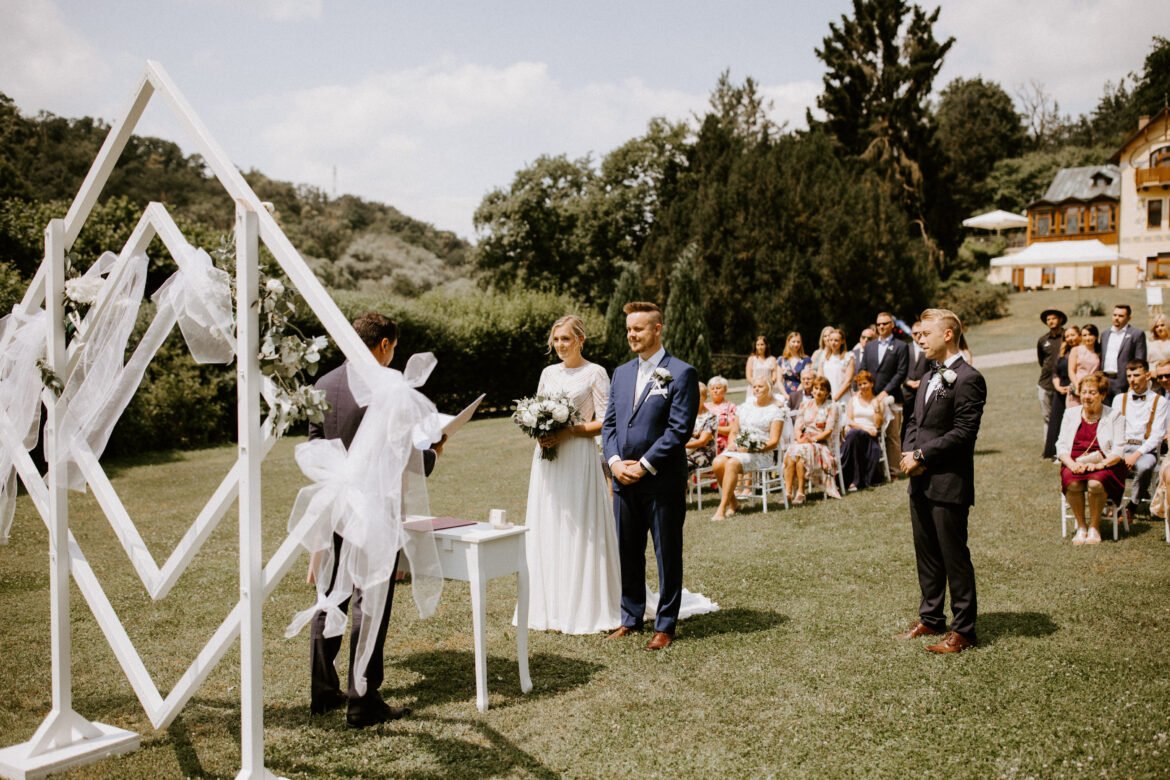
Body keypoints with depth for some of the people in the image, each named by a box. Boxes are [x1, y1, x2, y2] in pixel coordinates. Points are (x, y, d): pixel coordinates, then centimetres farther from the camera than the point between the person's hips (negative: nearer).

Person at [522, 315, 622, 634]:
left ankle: (584, 608, 6)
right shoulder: (548, 373, 14)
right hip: (547, 458, 6)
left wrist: (569, 432, -18)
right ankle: (551, 606, 15)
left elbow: (605, 422, -8)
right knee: (547, 531, 7)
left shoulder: (595, 373, -3)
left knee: (580, 532, -3)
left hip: (579, 459, -6)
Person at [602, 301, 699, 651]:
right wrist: (615, 461, -4)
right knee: (627, 553, 14)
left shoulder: (681, 373, -8)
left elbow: (679, 429, -14)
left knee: (667, 555, 6)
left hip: (663, 482, -6)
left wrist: (643, 466, -15)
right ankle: (631, 618, 27)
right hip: (624, 480, 6)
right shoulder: (621, 373, 12)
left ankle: (665, 625, 16)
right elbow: (609, 423, 12)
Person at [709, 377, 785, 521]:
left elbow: (774, 441, -5)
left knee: (732, 464, -34)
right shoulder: (744, 407, 23)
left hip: (761, 453, -5)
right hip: (737, 449, 5)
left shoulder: (775, 411, 5)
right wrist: (732, 443, -1)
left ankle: (722, 509, -35)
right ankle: (733, 503, -12)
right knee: (718, 463, -27)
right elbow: (733, 431, 23)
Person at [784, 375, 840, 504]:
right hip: (802, 442, 3)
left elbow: (828, 431, -4)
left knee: (800, 452, -35)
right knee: (790, 452, -31)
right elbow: (798, 425, 11)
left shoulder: (831, 407, 5)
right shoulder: (805, 404, 18)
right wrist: (799, 437, -10)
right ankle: (788, 492, -38)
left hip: (821, 443, -3)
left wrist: (812, 439, -15)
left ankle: (800, 492, -32)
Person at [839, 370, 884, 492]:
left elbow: (878, 425, 6)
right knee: (854, 434, -37)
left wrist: (876, 409, -6)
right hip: (854, 433, 1)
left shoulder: (877, 402, 15)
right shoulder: (853, 400, 19)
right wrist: (863, 427, -10)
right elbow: (849, 421, 5)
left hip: (870, 435, -1)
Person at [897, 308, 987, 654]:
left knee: (954, 557, 0)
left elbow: (963, 433, -19)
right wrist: (909, 453, 0)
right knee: (926, 554, 16)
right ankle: (931, 617, 29)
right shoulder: (929, 378, 17)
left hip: (949, 484, -9)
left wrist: (922, 455, -16)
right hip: (921, 482, 9)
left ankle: (963, 629, 10)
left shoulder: (967, 379, -13)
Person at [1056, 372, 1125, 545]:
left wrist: (1100, 464, -21)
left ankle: (1094, 527, -14)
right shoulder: (1071, 413, 14)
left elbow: (1119, 451, -2)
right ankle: (1081, 527, -13)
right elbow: (1061, 446, 7)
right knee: (1072, 483, -31)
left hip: (1104, 466, -2)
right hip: (1075, 463, 2)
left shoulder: (1113, 416, 7)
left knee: (1095, 483, -34)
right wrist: (1072, 464, -14)